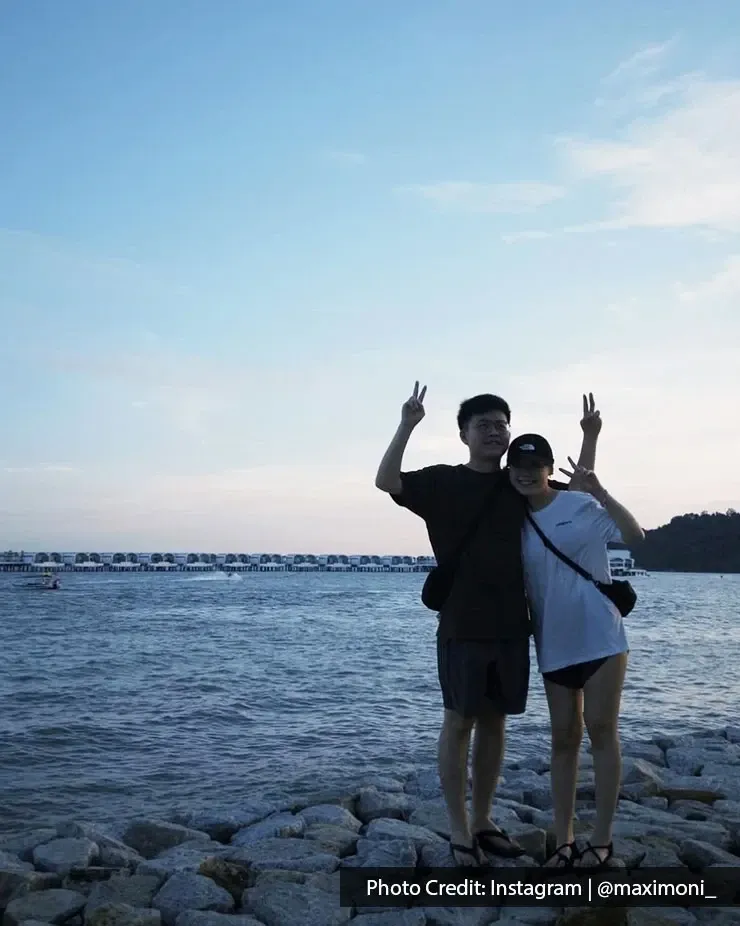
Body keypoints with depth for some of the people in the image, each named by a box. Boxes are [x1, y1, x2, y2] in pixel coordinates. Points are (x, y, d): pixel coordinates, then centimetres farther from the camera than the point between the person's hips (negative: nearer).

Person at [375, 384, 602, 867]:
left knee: (494, 721, 12)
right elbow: (387, 482, -18)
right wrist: (407, 426, -27)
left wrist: (590, 437, 10)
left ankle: (483, 822, 25)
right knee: (460, 722, 2)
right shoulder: (443, 481, -3)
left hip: (511, 625, 5)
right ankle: (460, 831, 12)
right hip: (462, 627, -5)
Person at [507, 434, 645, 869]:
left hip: (600, 637, -4)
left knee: (602, 732, 2)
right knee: (564, 739, 9)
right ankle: (564, 841, 16)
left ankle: (602, 838, 13)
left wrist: (599, 493, -26)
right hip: (553, 645, 4)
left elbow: (635, 535, -16)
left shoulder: (581, 504, -7)